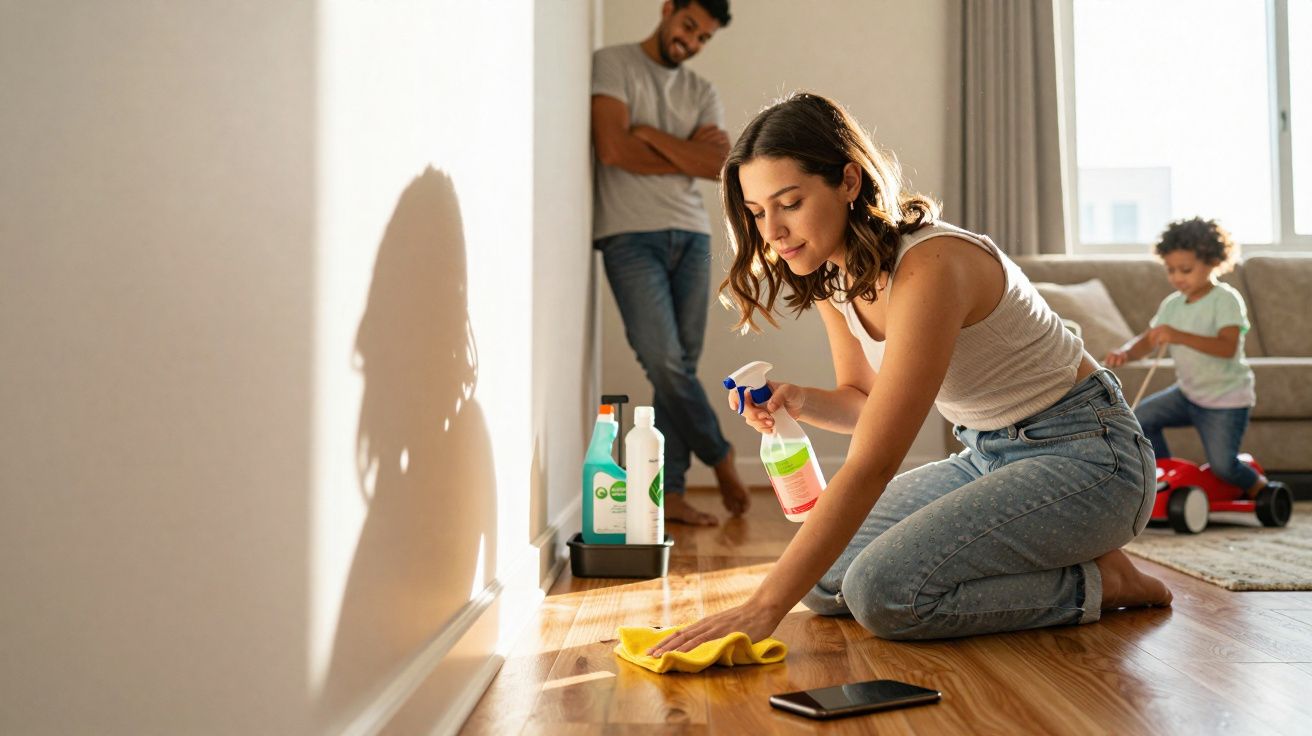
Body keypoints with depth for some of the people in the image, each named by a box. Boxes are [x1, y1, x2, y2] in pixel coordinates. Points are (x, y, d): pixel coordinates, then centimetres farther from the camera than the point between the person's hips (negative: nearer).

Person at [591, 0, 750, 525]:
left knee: (681, 367, 2)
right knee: (664, 360, -13)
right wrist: (690, 153, -1)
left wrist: (652, 135, -7)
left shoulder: (702, 93, 18)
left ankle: (670, 493, 7)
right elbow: (613, 150, -11)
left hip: (691, 236, 5)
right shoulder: (613, 64, 4)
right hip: (630, 236, -5)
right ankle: (720, 457, 8)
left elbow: (720, 164, 1)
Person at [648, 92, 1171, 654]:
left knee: (883, 589, -26)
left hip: (1084, 456, -9)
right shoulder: (831, 275, -2)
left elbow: (871, 466, -34)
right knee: (823, 575, -2)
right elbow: (866, 401, 12)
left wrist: (765, 608, -38)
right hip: (989, 455, 9)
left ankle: (1096, 582, -4)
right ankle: (1053, 561, 9)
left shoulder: (929, 267, -29)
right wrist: (799, 401, -13)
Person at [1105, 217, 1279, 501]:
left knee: (1222, 465, -12)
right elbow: (1148, 341, -2)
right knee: (1142, 418, -8)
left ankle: (1258, 486, 23)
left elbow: (1228, 347, -32)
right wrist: (1125, 352, -25)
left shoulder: (1226, 299, -17)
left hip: (1225, 400, -7)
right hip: (1188, 392, 7)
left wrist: (1179, 336, -44)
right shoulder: (1172, 304, 2)